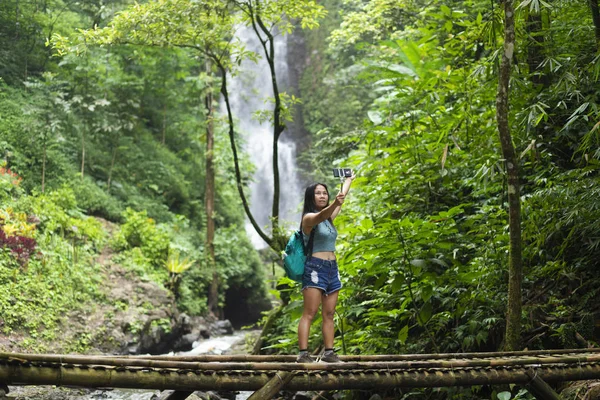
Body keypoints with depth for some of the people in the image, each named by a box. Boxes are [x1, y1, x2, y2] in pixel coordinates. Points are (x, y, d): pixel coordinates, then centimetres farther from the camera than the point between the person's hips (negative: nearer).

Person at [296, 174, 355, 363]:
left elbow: (341, 199, 33)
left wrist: (348, 180, 47)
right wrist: (335, 203, -50)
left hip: (332, 269, 8)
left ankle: (329, 352, 7)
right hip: (315, 268, -8)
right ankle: (303, 353, -15)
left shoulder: (329, 218, 16)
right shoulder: (309, 218, -6)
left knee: (329, 314, 5)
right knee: (309, 313, -12)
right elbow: (321, 216, -30)